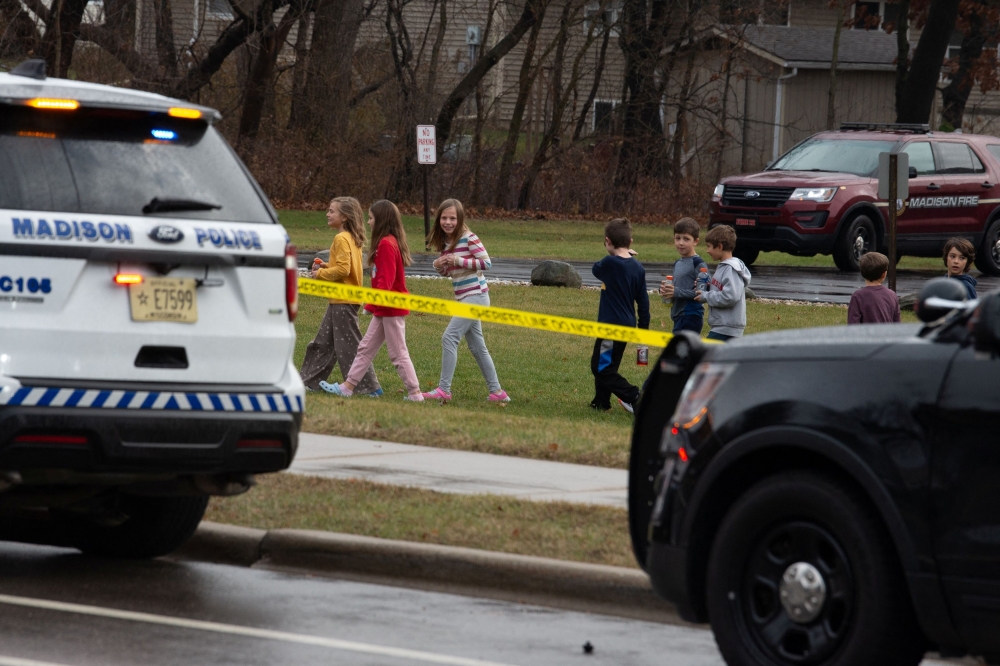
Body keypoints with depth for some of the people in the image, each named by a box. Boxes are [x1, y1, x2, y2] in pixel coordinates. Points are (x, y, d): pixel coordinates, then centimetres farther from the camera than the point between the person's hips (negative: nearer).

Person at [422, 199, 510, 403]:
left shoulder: (468, 238, -12)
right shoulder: (444, 242, 11)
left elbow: (486, 263, -17)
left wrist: (458, 260, -23)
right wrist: (439, 266, -3)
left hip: (475, 295, -9)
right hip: (463, 298, 9)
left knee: (449, 337, -14)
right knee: (477, 346, 12)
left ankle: (444, 389, -13)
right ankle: (496, 391, 17)